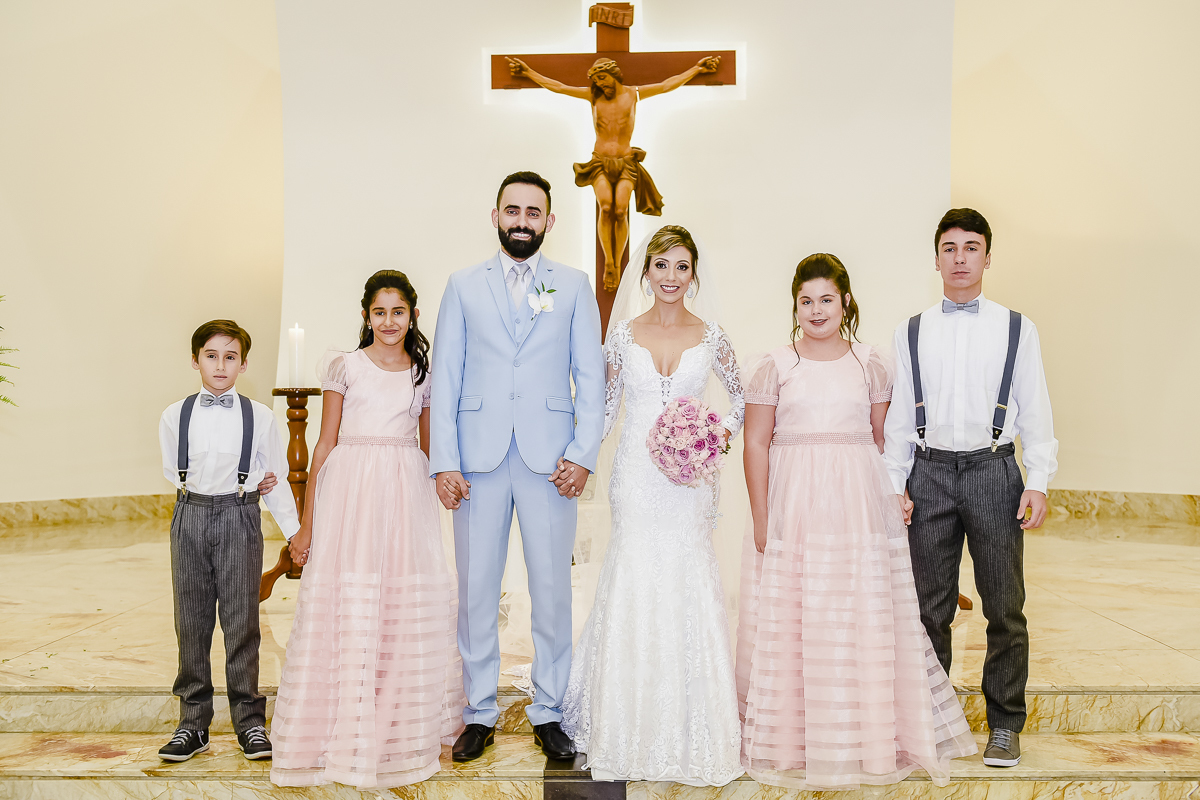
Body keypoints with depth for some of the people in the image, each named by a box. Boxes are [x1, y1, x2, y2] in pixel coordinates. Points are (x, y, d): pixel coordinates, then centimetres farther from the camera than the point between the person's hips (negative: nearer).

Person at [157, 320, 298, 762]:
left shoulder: (260, 417, 0)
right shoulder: (175, 416, 3)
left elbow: (276, 480, 6)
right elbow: (173, 471, 14)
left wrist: (295, 531, 4)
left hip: (239, 519, -1)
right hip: (191, 518, 2)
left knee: (241, 622, 2)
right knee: (191, 622, 7)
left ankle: (249, 721, 13)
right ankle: (193, 723, 17)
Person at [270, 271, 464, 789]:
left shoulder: (424, 372, 12)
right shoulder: (345, 367, 3)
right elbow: (326, 444, 1)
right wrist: (307, 524, -2)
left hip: (407, 493, 3)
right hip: (350, 489, -3)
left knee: (409, 609, 3)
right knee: (347, 606, -4)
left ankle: (400, 724, 19)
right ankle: (345, 732, 8)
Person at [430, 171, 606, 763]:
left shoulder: (574, 286, 9)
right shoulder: (464, 286, 9)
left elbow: (591, 376, 5)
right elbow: (444, 377, 6)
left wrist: (582, 455, -6)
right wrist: (444, 462, -3)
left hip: (549, 461, 0)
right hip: (478, 461, 1)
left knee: (552, 590, 4)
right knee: (476, 591, 5)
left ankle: (548, 713, 17)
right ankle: (480, 714, 18)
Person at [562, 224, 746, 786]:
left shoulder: (710, 336, 3)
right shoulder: (624, 334, 4)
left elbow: (741, 396, 16)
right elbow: (607, 407, 8)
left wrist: (721, 436, 0)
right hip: (635, 475, 0)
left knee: (687, 586, 1)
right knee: (633, 588, 1)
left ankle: (691, 733, 16)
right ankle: (632, 730, 16)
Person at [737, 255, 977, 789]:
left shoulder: (870, 365, 8)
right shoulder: (775, 367, 3)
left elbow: (881, 439, 10)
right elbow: (756, 445, 0)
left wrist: (891, 502, 1)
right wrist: (760, 521, -6)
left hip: (859, 507, 1)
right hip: (792, 506, -1)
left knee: (864, 620, 4)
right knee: (791, 622, 1)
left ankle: (867, 738, 18)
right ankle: (794, 739, 13)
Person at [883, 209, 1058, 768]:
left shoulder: (1016, 329, 5)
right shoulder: (911, 332, 9)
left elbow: (1035, 411, 3)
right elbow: (899, 414, 9)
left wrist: (1038, 484, -4)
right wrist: (895, 483, 3)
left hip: (993, 471, -1)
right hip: (930, 473, 1)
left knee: (1005, 607, 3)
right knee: (931, 607, 7)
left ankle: (1004, 725, 17)